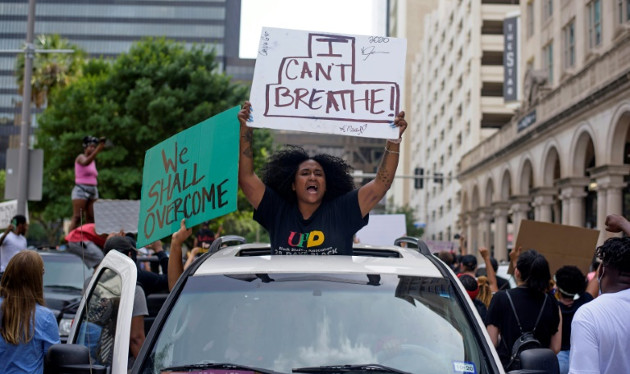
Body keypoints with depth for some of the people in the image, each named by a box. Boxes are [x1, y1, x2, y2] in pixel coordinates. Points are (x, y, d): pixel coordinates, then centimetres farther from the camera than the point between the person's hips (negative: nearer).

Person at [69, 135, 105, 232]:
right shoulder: (81, 157, -3)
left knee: (90, 219, 1)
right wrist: (97, 150, -39)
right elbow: (85, 162, -28)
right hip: (81, 190, -7)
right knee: (77, 218, -12)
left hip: (93, 191, 7)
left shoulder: (93, 161, 19)